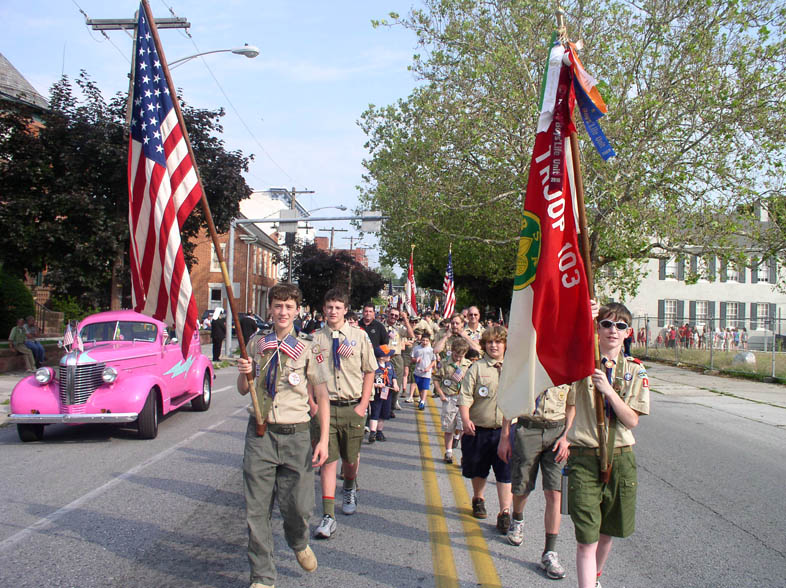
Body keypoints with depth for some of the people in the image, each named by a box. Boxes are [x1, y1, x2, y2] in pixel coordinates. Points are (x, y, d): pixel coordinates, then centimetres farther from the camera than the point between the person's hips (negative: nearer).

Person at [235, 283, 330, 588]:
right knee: (257, 508, 2)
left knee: (298, 506, 2)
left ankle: (299, 544, 38)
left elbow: (321, 396, 2)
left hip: (295, 435, -1)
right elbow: (243, 390, 16)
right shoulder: (256, 345, 8)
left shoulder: (307, 349, 1)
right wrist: (243, 373, -8)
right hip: (260, 433, 2)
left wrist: (324, 440, -4)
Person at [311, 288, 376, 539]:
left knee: (350, 459, 14)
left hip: (352, 407, 1)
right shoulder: (315, 339, 1)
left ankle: (349, 490, 46)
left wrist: (363, 406, -4)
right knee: (328, 460, -3)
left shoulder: (359, 336, -1)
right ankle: (328, 517, 2)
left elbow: (369, 372, 3)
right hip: (325, 406, 0)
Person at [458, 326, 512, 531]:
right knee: (479, 470, 16)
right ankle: (478, 500, 39)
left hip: (506, 430, 1)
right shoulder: (476, 368, -3)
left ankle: (505, 513, 4)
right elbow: (466, 397, -8)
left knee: (505, 472, -3)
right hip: (479, 429, 0)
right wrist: (466, 419, -20)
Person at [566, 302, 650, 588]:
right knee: (586, 539, -8)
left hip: (620, 457, 3)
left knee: (607, 531, 19)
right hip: (585, 457, -3)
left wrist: (608, 390, -21)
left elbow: (631, 420, -3)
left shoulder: (635, 370, 4)